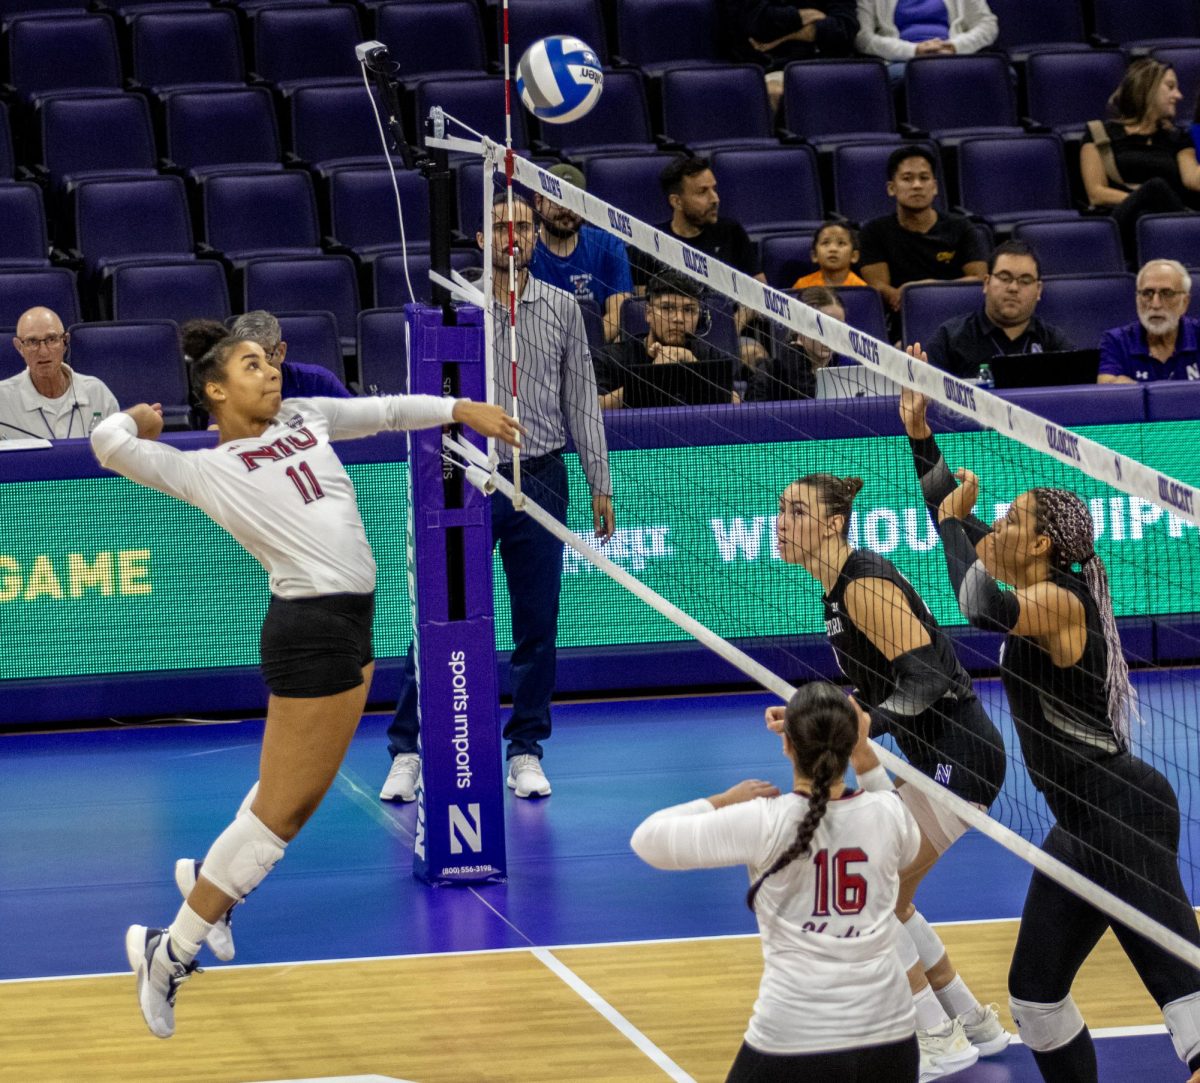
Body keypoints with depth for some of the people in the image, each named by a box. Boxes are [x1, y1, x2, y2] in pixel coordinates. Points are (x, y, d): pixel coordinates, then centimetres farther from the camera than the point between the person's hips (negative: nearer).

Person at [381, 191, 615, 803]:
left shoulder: (561, 309, 7)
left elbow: (582, 401, 10)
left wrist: (599, 484, 7)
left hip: (540, 483, 2)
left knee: (537, 624, 5)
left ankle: (526, 751, 15)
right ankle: (407, 751, 5)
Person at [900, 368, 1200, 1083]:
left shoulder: (1061, 600, -15)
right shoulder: (1036, 592, 11)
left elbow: (986, 609, -36)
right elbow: (958, 519, 24)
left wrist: (954, 523, -20)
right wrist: (919, 434, 19)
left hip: (1125, 814, -10)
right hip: (1081, 824, 10)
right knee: (1036, 994, 14)